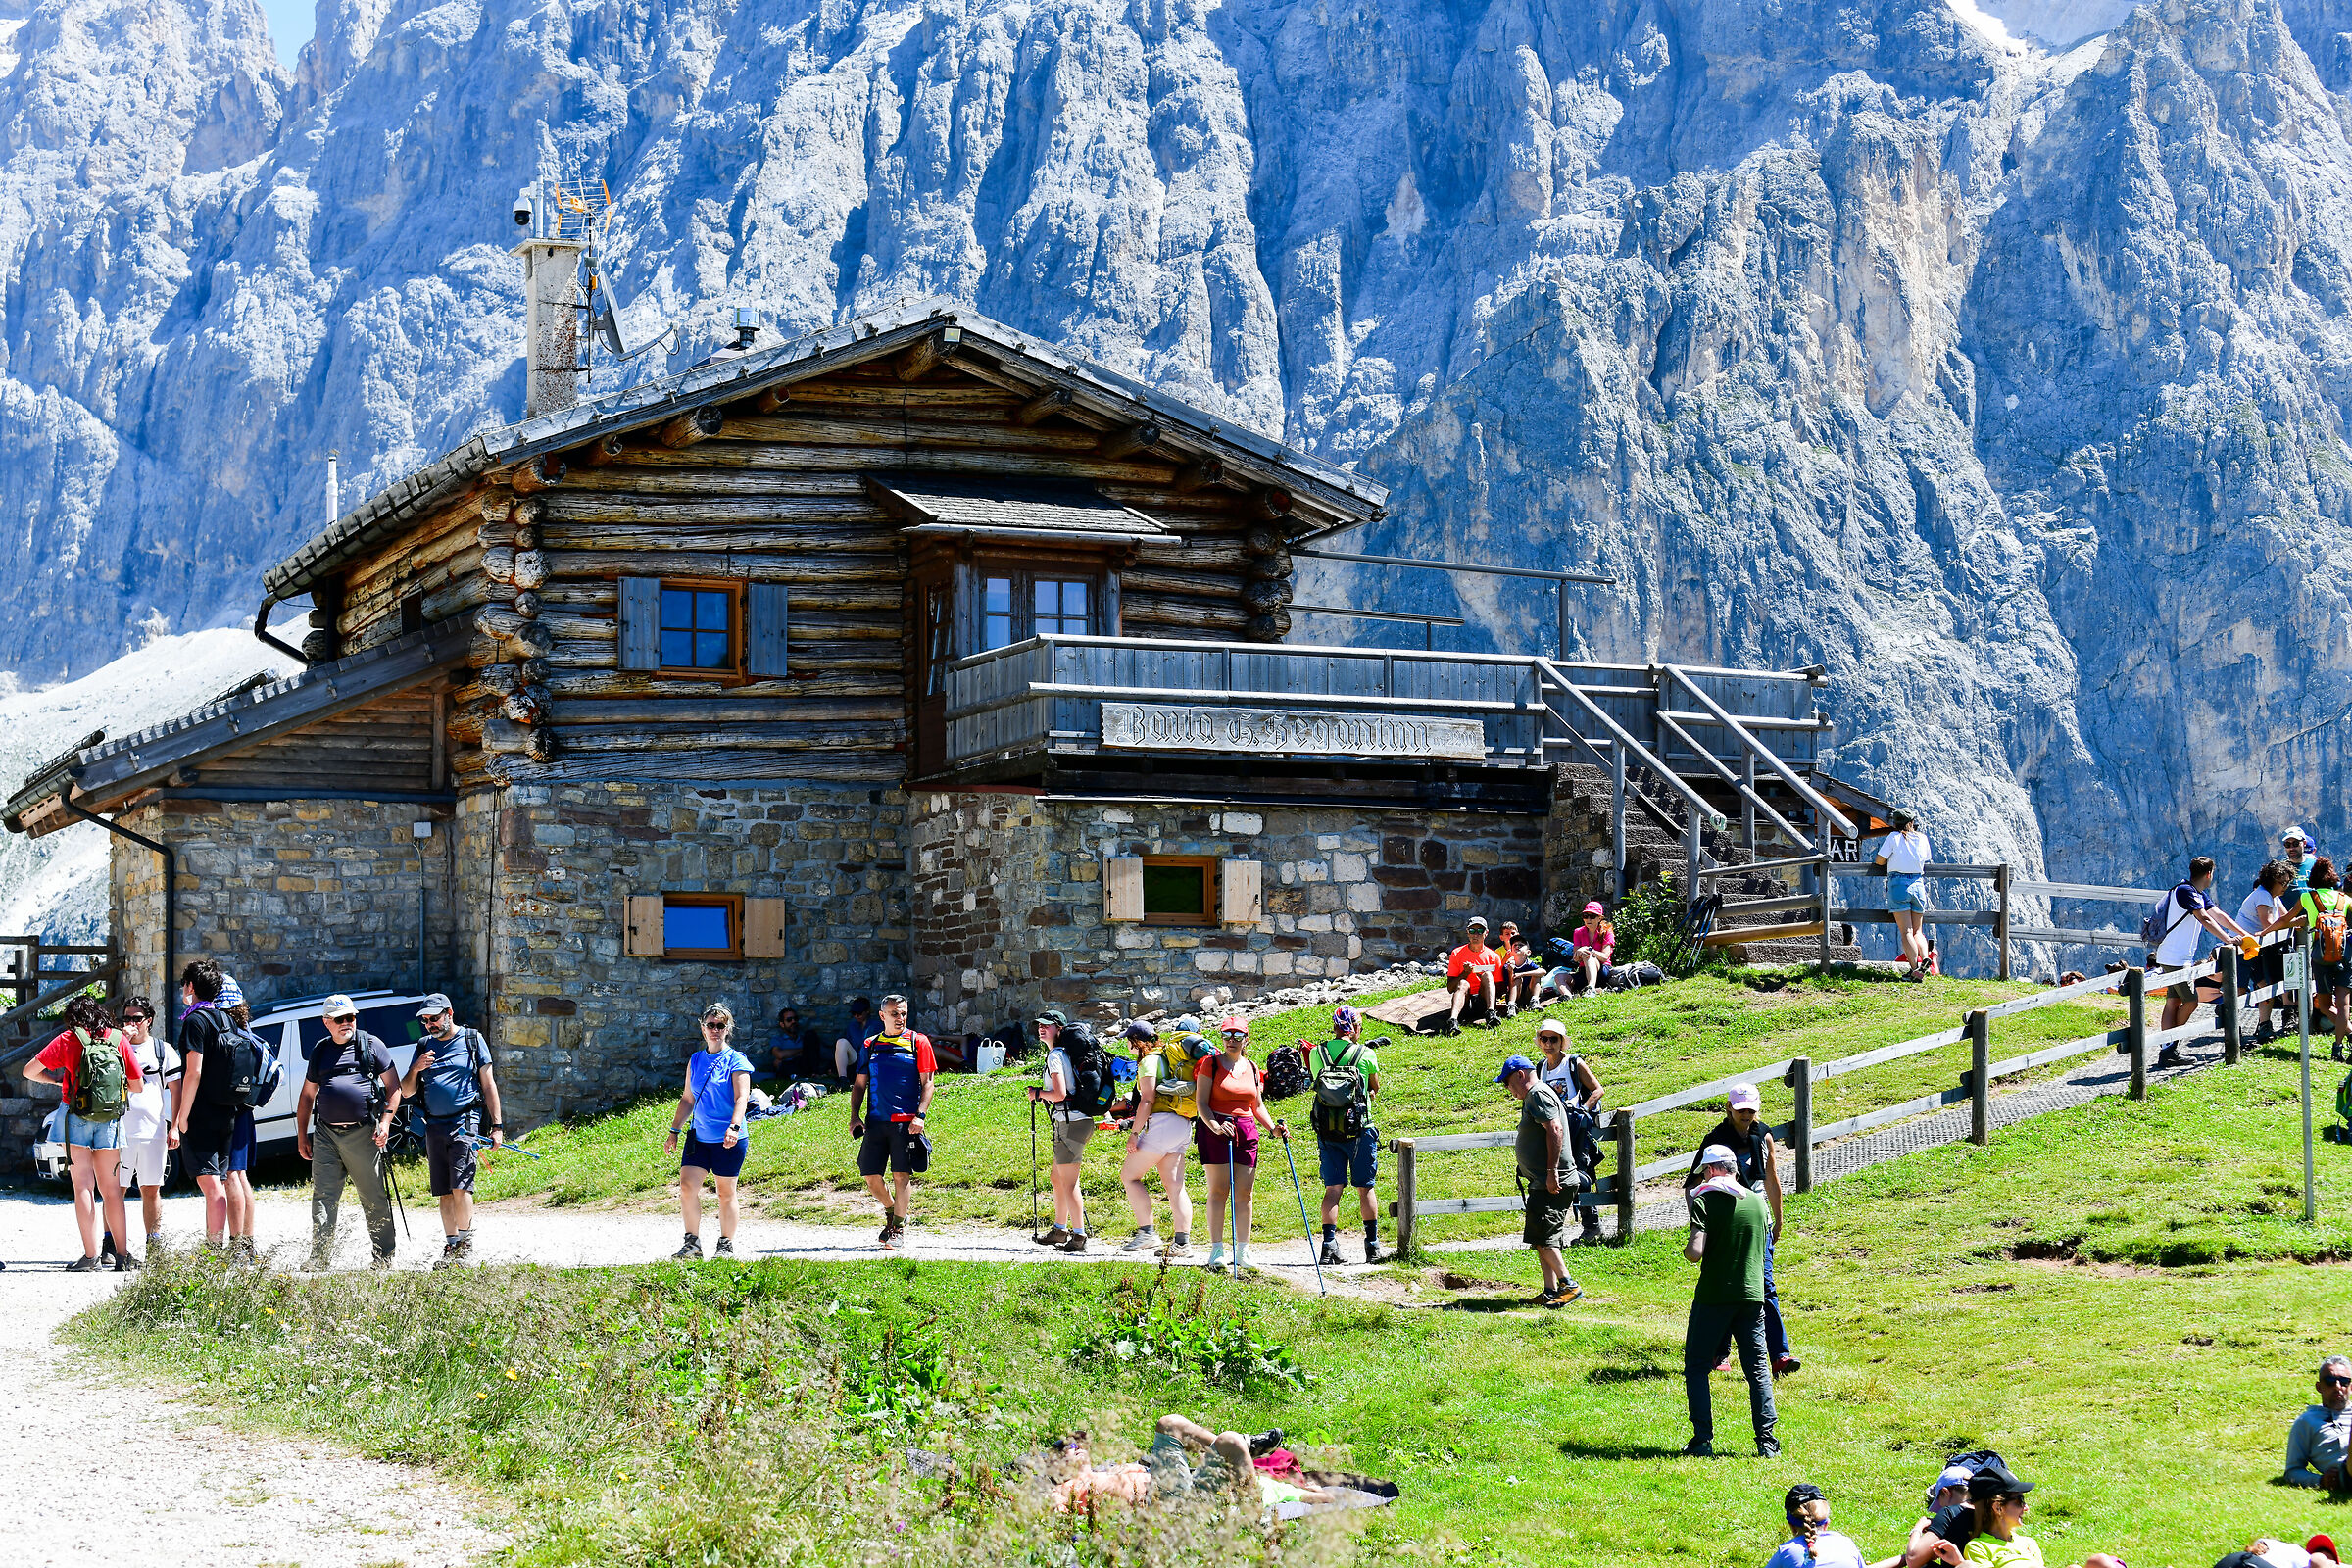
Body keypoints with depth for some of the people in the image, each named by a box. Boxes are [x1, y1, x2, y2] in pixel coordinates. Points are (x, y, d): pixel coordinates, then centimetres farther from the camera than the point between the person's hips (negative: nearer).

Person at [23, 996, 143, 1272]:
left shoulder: (68, 1039, -2)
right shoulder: (117, 1039, 5)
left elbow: (30, 1071, -2)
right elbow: (137, 1085, 8)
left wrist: (56, 1080, 16)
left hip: (78, 1119, -2)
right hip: (111, 1122, 2)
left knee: (83, 1188, 0)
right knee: (111, 1190, 9)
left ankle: (91, 1257, -6)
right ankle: (122, 1255, 6)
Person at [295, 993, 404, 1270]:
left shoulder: (371, 1045, 5)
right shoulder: (320, 1051, 15)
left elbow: (394, 1086, 4)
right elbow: (307, 1095, 21)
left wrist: (386, 1121, -8)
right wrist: (302, 1136, 15)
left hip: (362, 1133, -3)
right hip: (325, 1134, 3)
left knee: (375, 1200, 2)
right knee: (323, 1199, -2)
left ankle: (383, 1259, 13)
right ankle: (320, 1262, 0)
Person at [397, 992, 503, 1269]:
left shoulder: (472, 1040, 4)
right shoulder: (424, 1046, 15)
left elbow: (488, 1085, 4)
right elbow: (407, 1091, 15)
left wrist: (497, 1125, -2)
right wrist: (415, 1070, -6)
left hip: (464, 1122, -5)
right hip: (434, 1126, 5)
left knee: (460, 1186, -16)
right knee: (443, 1192, 6)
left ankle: (466, 1244, -8)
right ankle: (451, 1246, 12)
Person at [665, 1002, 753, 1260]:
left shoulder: (736, 1061, -5)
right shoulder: (695, 1060, 11)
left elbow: (741, 1098, -15)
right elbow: (687, 1099, 19)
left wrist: (734, 1127, -30)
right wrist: (674, 1131, 15)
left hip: (729, 1141, -5)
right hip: (698, 1137, 5)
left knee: (726, 1193, 3)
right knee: (686, 1186, -7)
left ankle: (727, 1245, 15)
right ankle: (692, 1242, 1)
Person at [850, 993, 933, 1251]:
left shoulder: (918, 1043, 3)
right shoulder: (870, 1046, 12)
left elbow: (927, 1083, -1)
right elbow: (859, 1084, 17)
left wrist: (920, 1115, -12)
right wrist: (854, 1116, 4)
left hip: (906, 1122, -4)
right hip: (876, 1122, 4)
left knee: (901, 1175, -5)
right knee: (870, 1176, 3)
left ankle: (899, 1229, 3)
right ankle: (891, 1211, 27)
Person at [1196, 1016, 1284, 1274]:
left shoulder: (1252, 1068, 15)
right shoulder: (1211, 1064, 1)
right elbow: (1202, 1103, -5)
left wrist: (1272, 1127, 5)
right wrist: (1214, 1126, -22)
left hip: (1246, 1131, 4)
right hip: (1216, 1129, -4)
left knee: (1245, 1192, 1)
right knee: (1219, 1190, -8)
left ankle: (1242, 1251, 8)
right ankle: (1216, 1250, -6)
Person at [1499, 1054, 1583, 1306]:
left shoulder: (1539, 1095, -11)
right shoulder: (1532, 1097, 21)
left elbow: (1555, 1129, -23)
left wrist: (1552, 1171, -26)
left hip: (1554, 1183, -11)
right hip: (1542, 1183, 11)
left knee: (1542, 1237, -11)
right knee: (1541, 1240, 10)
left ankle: (1569, 1285, -8)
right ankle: (1551, 1292, 12)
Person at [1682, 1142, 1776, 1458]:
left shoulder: (1705, 1199, -10)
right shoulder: (1758, 1200, 6)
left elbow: (1696, 1252, -20)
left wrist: (1686, 1249, 2)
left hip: (1713, 1296, -4)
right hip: (1752, 1294, 4)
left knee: (1696, 1367, 8)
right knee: (1757, 1369, 11)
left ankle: (1703, 1440, 0)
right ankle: (1767, 1441, 4)